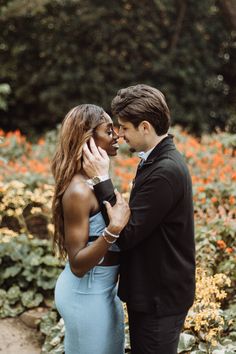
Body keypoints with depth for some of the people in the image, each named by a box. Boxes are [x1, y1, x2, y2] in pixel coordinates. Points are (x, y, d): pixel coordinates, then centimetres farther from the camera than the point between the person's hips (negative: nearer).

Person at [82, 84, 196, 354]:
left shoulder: (166, 171, -26)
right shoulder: (157, 159, 5)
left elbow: (126, 235, -25)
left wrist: (101, 179, -22)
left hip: (160, 299, -9)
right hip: (150, 289, 9)